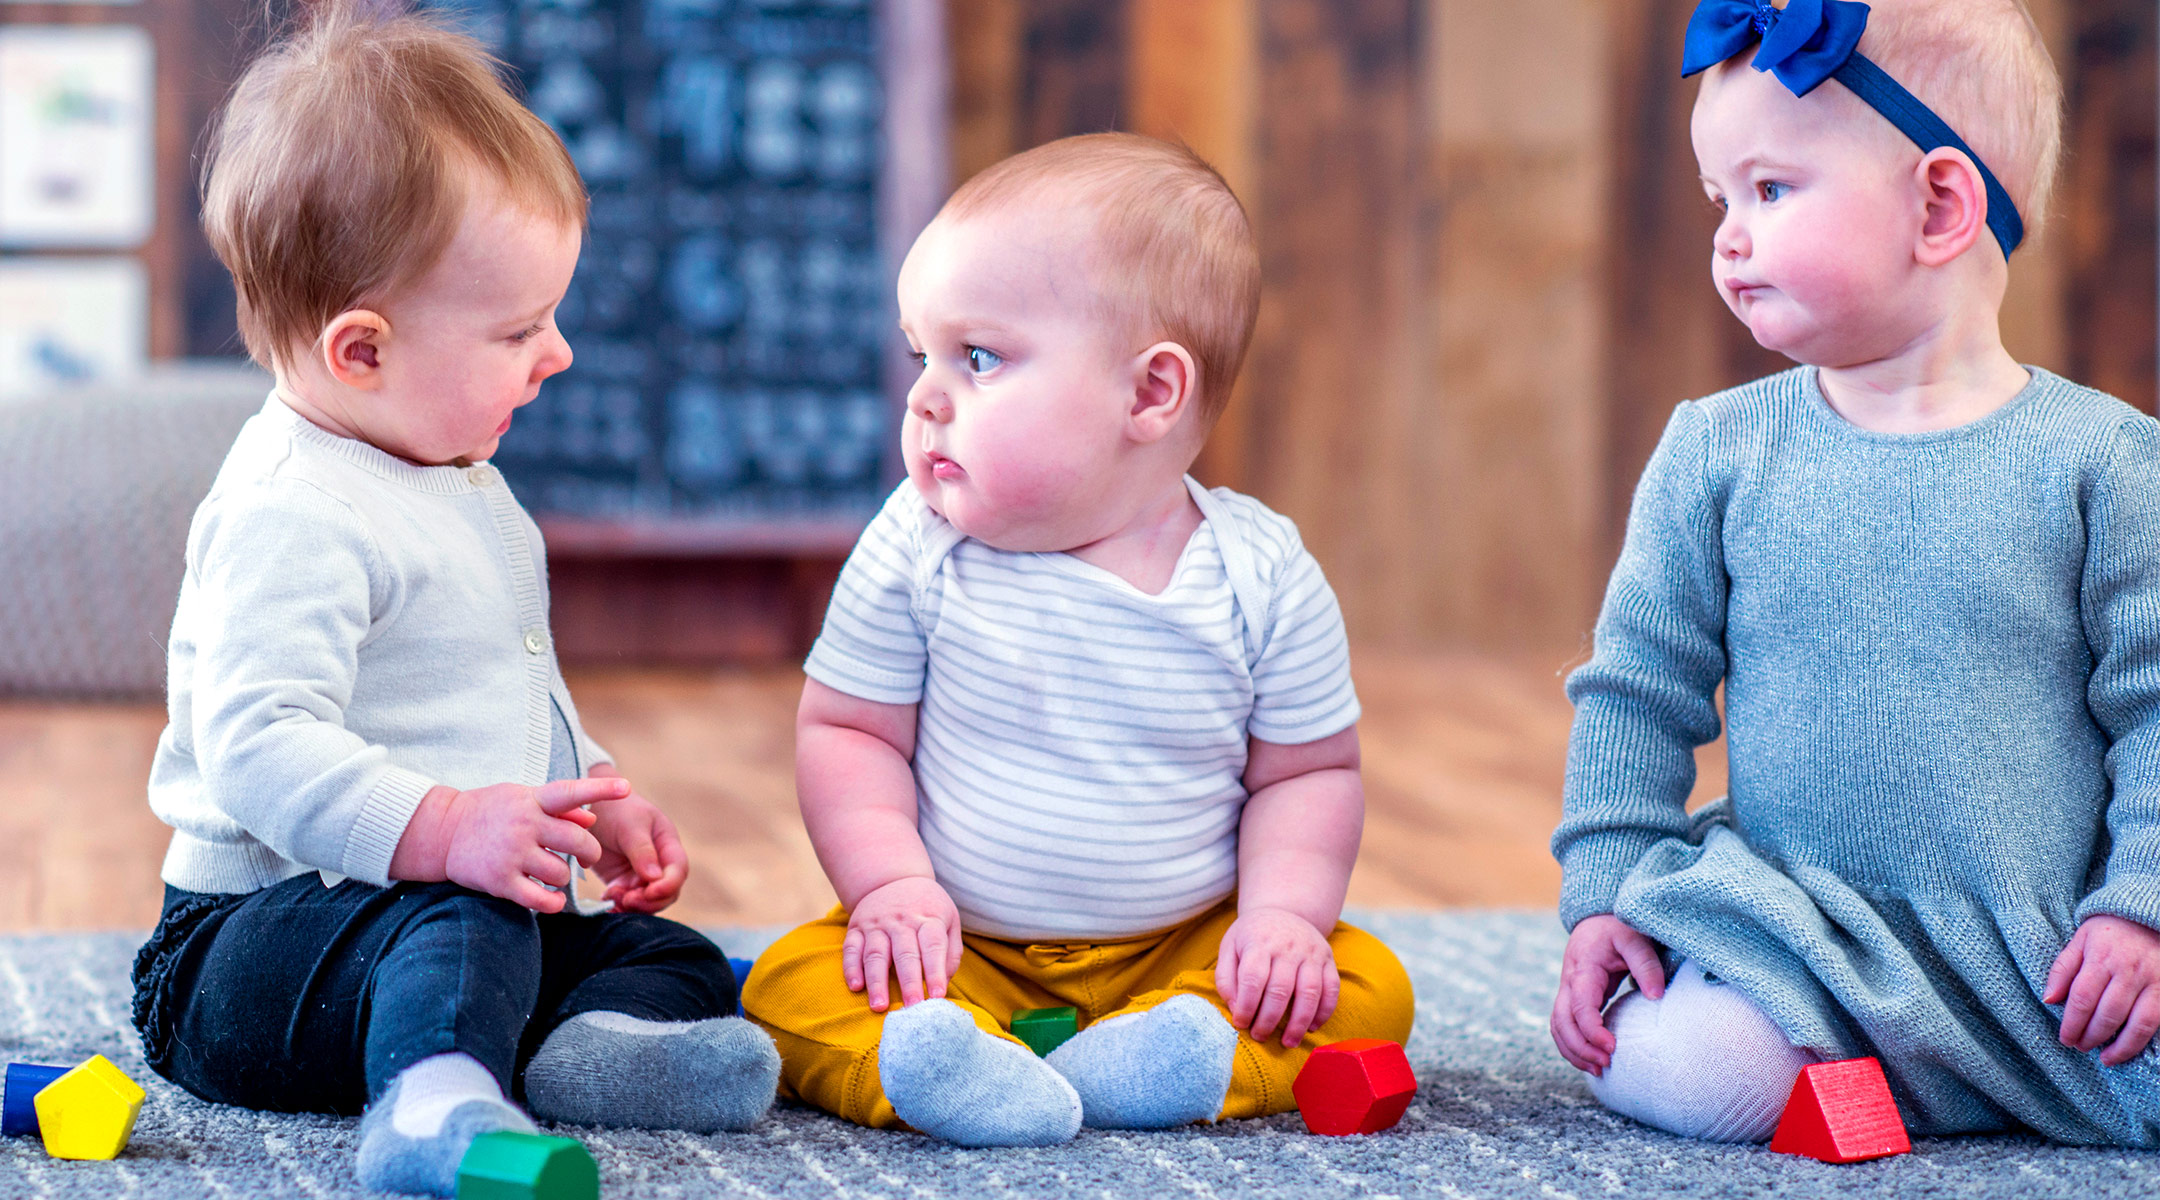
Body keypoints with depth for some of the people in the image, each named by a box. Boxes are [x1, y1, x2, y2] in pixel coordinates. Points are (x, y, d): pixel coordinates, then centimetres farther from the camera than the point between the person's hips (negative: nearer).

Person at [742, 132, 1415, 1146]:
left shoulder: (1263, 579, -8)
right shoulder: (916, 552, -7)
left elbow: (1308, 772, 1)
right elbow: (846, 730, -1)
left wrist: (1285, 914, -15)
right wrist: (890, 884, -16)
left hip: (1186, 947, 0)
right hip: (960, 948, 0)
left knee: (1368, 988, -22)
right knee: (791, 988, -24)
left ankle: (1127, 1064, -37)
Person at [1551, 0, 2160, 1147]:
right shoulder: (1717, 453, 3)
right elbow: (1636, 687, 9)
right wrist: (1603, 893, 2)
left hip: (2048, 957, 0)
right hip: (1799, 938, 0)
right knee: (1706, 1074, -29)